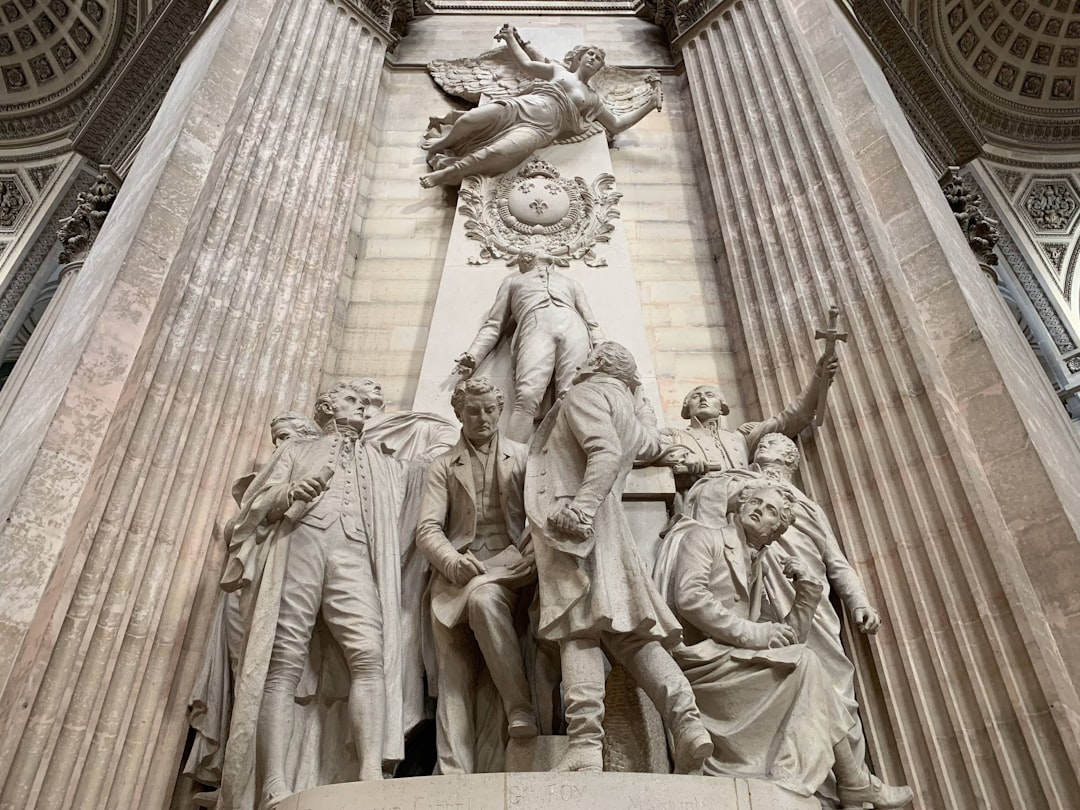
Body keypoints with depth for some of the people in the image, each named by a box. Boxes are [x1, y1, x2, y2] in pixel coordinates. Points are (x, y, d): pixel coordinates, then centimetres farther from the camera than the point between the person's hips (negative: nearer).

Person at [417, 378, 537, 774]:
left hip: (508, 563, -2)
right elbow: (428, 528, 6)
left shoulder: (524, 456, 17)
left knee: (482, 596, -36)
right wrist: (453, 561, -14)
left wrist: (532, 554, -13)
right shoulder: (442, 467, 17)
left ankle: (521, 709, -29)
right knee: (455, 674, -9)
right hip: (457, 574, 2)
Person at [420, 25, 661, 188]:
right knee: (469, 119, -20)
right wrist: (510, 37, 21)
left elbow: (617, 124, 22)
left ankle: (449, 172, -22)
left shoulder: (593, 100, 23)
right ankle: (444, 143, 13)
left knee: (496, 153, -33)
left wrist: (650, 105, 16)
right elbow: (526, 64, 27)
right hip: (520, 107, 2)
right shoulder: (558, 69, 24)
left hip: (540, 128, -2)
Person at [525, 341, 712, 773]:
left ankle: (585, 744, -25)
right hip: (604, 524, 8)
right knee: (629, 633, 2)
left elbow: (605, 452, -14)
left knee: (578, 629, -17)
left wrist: (581, 506, -25)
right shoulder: (628, 417, 29)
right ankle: (686, 719, -11)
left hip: (575, 521, -8)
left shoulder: (584, 395, 5)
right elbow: (652, 445, 52)